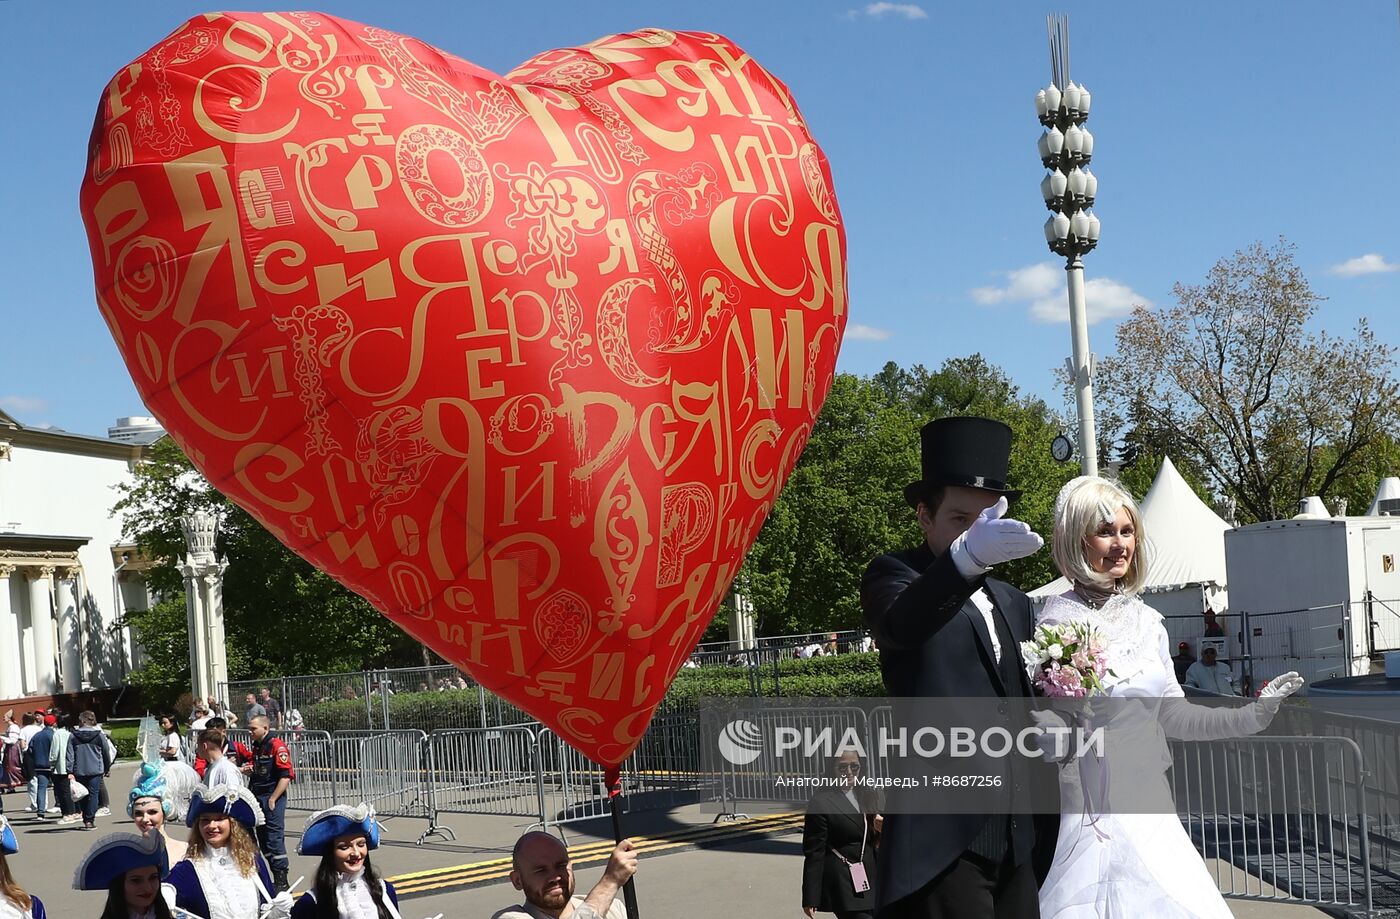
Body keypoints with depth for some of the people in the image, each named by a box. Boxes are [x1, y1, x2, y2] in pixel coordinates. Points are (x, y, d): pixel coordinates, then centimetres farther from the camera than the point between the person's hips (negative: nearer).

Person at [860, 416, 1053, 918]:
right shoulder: (893, 575, -3)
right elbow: (901, 622, -27)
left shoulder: (1012, 601, 19)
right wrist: (968, 554, -45)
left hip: (1019, 841, 7)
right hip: (944, 838, -6)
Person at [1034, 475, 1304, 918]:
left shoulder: (1146, 619, 8)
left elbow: (1171, 714, 15)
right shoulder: (1061, 620, -9)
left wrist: (1250, 716, 7)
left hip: (1150, 805, 6)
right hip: (1092, 812, -6)